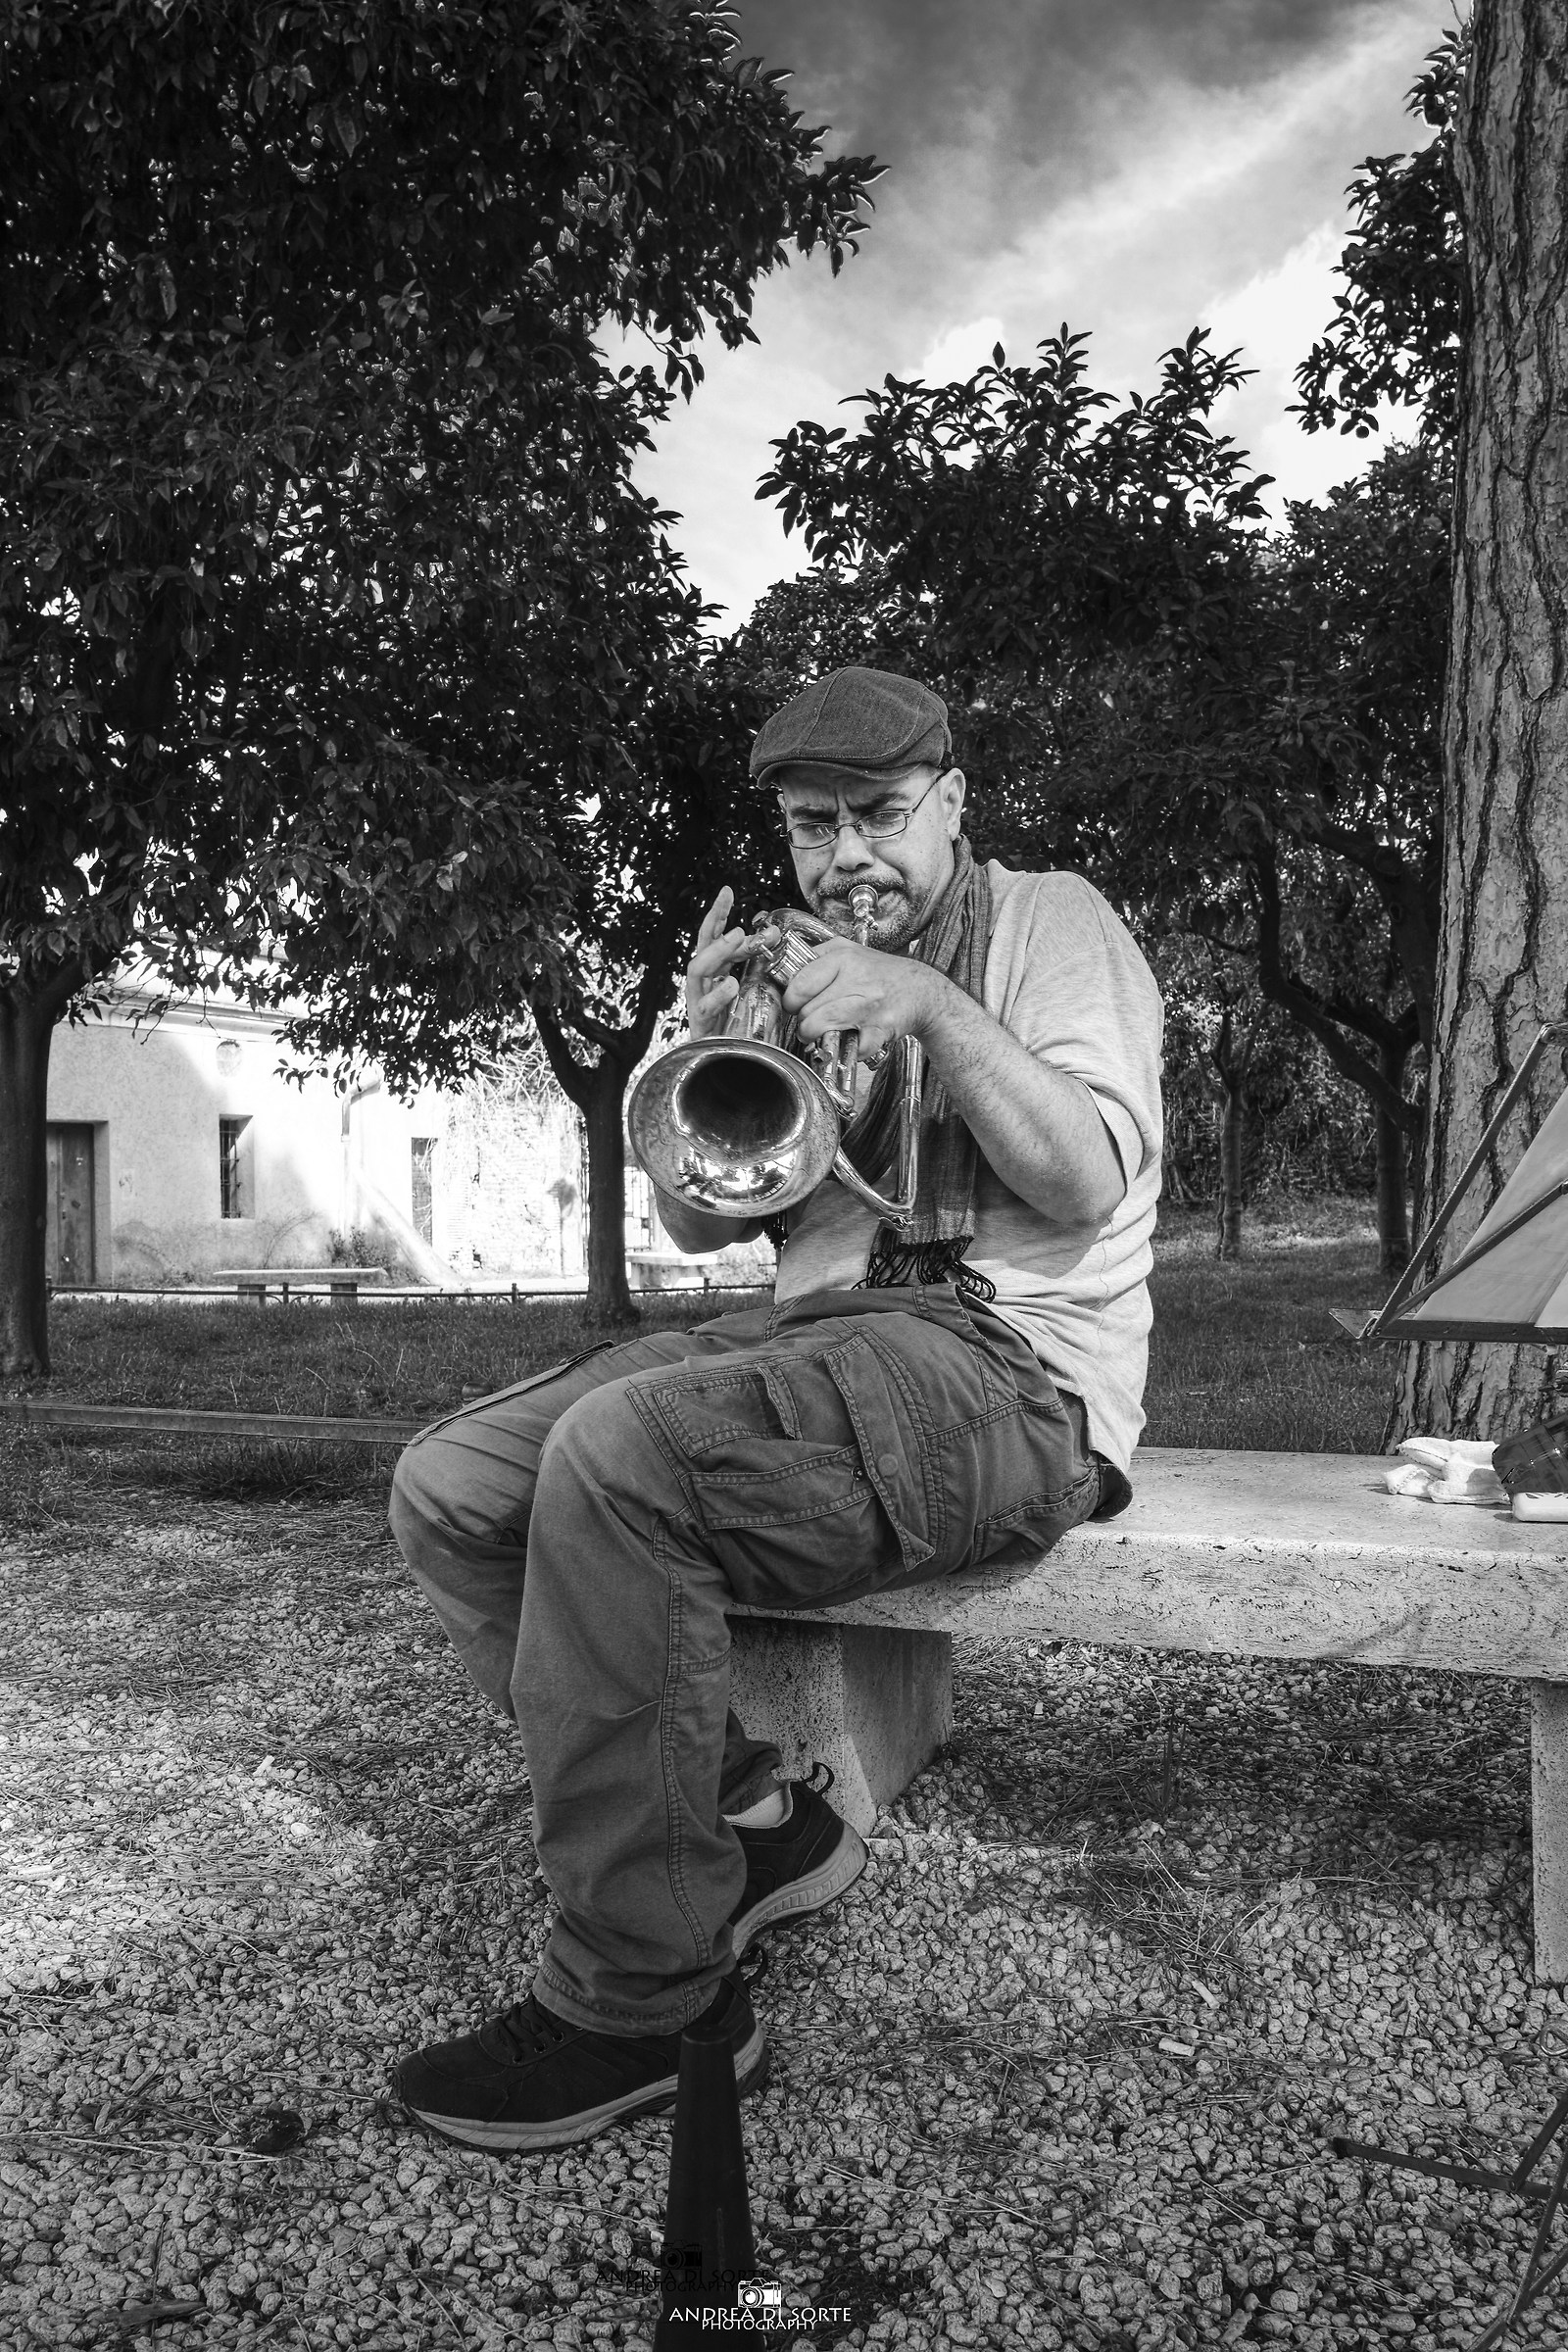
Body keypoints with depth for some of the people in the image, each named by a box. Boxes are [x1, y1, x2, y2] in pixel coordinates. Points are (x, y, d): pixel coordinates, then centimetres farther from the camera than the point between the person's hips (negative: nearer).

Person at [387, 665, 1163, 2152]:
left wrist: (936, 1007, -20)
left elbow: (1086, 1184, -9)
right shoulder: (804, 973, 23)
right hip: (813, 1332, 7)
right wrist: (708, 1052, -4)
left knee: (617, 1452, -32)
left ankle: (641, 2006, -18)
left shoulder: (1048, 920, 6)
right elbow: (698, 1224, 14)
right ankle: (743, 1824, -2)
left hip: (1010, 1363, -7)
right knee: (450, 1491, -10)